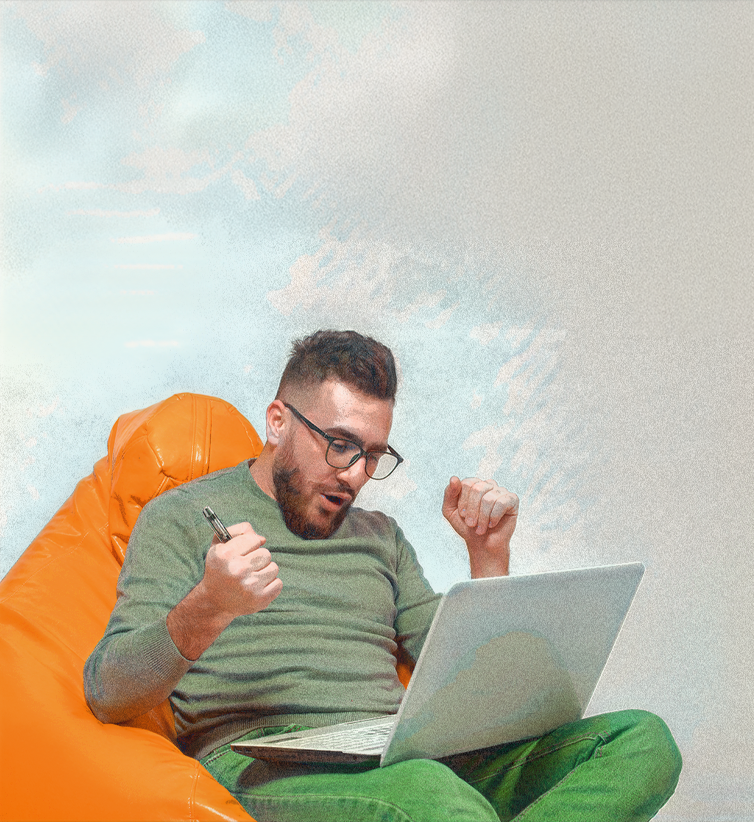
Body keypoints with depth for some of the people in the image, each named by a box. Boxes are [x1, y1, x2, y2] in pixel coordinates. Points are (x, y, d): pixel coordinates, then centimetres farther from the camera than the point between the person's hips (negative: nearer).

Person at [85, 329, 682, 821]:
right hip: (263, 767, -6)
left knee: (642, 740, -19)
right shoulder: (182, 517, 10)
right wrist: (209, 609, -21)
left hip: (405, 757, 7)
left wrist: (489, 555, 13)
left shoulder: (379, 536, 27)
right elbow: (108, 696, -2)